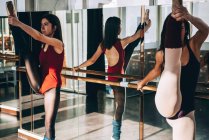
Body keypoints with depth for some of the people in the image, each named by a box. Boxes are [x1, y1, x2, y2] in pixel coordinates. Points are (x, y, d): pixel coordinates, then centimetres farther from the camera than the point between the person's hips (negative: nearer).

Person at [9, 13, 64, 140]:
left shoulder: (57, 43, -11)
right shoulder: (45, 44, 13)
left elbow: (39, 36, -27)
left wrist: (18, 23, -28)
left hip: (53, 84, -8)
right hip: (45, 83, 8)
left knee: (49, 124, -9)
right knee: (48, 122, 18)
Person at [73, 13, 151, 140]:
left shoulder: (103, 44, -3)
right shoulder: (121, 43, -18)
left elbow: (92, 60, -3)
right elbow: (138, 35, -8)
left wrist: (78, 67, 9)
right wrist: (148, 25, 5)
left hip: (110, 75, 6)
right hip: (118, 76, -6)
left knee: (117, 104, 21)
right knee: (120, 105, 0)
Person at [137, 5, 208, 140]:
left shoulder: (193, 46, -4)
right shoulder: (162, 54, -2)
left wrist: (188, 16, -46)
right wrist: (143, 82, 38)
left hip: (186, 111, 2)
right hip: (167, 106, -1)